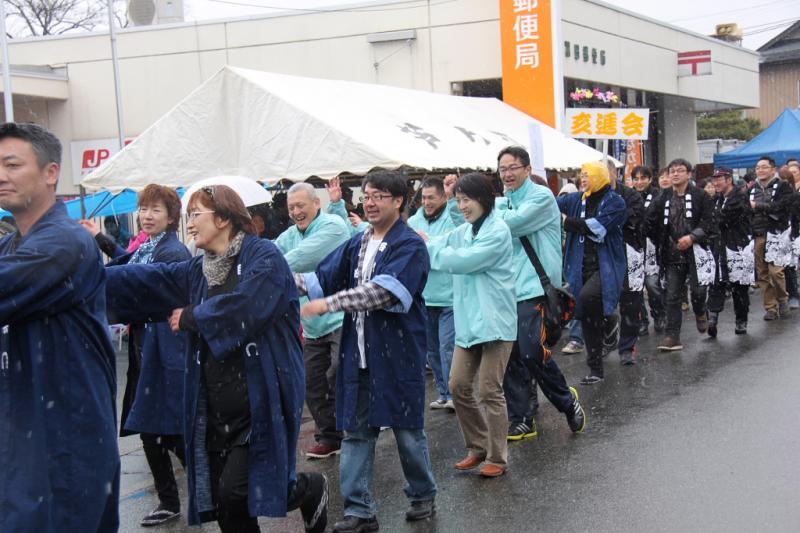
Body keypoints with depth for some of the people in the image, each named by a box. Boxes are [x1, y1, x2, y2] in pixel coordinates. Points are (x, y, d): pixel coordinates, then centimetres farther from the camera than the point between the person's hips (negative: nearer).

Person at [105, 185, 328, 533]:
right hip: (215, 409, 7)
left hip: (262, 401, -7)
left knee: (235, 492, -14)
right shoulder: (197, 271, 15)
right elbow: (142, 281, 8)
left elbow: (242, 308, -23)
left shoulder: (264, 257, -8)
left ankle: (310, 490, 14)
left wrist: (190, 318, -8)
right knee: (222, 504, 7)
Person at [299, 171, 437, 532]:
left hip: (397, 353, -6)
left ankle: (423, 495, 29)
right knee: (355, 431, 6)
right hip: (357, 353, 6)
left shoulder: (410, 246, -11)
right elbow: (323, 278, 5)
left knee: (407, 429, 8)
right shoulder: (356, 244, 12)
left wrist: (328, 304, -28)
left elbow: (383, 291, -25)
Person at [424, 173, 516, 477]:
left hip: (495, 322, -7)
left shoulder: (497, 231, -13)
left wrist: (427, 247, -11)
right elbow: (440, 246, 2)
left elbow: (464, 260, -21)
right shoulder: (464, 231, 11)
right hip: (468, 322, 7)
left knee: (490, 391, -2)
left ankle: (497, 458, 10)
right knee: (459, 386, 8)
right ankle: (478, 447, 24)